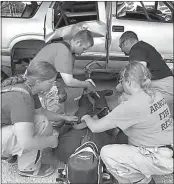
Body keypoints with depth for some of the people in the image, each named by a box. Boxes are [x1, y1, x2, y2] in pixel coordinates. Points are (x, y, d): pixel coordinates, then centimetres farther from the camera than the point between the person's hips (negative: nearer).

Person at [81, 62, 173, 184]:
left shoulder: (131, 105, -22)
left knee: (107, 153, -7)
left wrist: (86, 117, 5)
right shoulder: (157, 95, 1)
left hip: (160, 160, -8)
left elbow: (95, 127, -15)